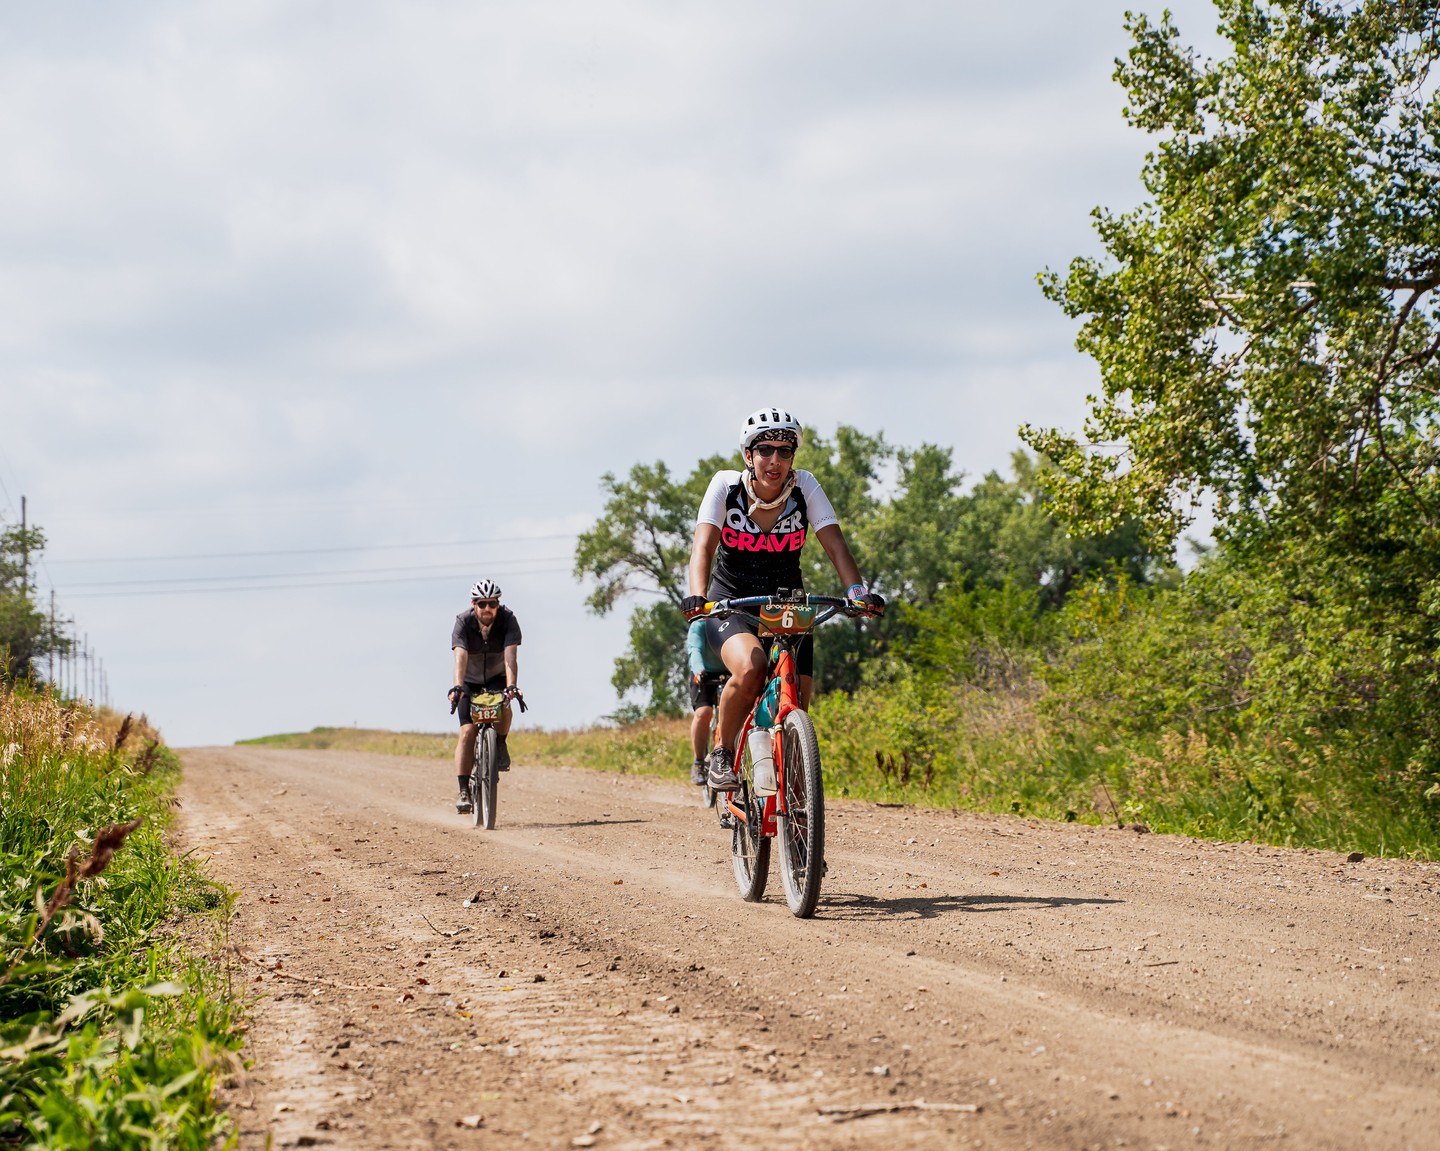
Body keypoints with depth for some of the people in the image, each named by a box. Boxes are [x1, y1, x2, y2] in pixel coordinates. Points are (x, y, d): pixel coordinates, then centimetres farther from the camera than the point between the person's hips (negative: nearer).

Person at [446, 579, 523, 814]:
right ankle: (463, 790, -15)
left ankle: (500, 744, -4)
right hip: (471, 682, 0)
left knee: (503, 706, -33)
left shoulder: (508, 620, -23)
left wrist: (511, 686, -51)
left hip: (498, 678, 0)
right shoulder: (463, 623, -23)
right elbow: (460, 657, -37)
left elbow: (510, 656, -35)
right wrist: (457, 687, -53)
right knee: (468, 732, -16)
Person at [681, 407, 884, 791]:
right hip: (731, 603, -2)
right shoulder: (726, 486, -14)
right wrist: (696, 596, -43)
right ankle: (722, 752, -9)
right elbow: (703, 544, -24)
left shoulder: (805, 487, -12)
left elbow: (835, 545, -19)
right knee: (750, 669, -33)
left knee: (796, 709, -8)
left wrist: (858, 591, -36)